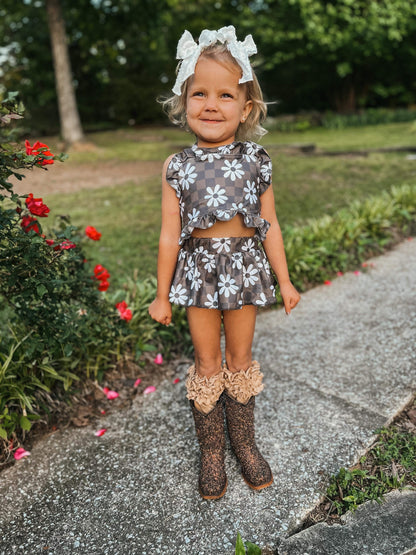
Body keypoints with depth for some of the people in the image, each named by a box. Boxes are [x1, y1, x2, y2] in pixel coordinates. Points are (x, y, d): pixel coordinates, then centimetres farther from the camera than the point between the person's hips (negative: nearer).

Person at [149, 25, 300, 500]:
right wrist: (161, 296, 1)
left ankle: (245, 444, 34)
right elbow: (170, 234, -3)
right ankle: (211, 451, 29)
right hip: (199, 270, 0)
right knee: (207, 364, 10)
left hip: (245, 268, 1)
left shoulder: (256, 161, -3)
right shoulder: (177, 166, -5)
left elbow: (270, 226, 3)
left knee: (240, 360, 13)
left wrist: (284, 281, 6)